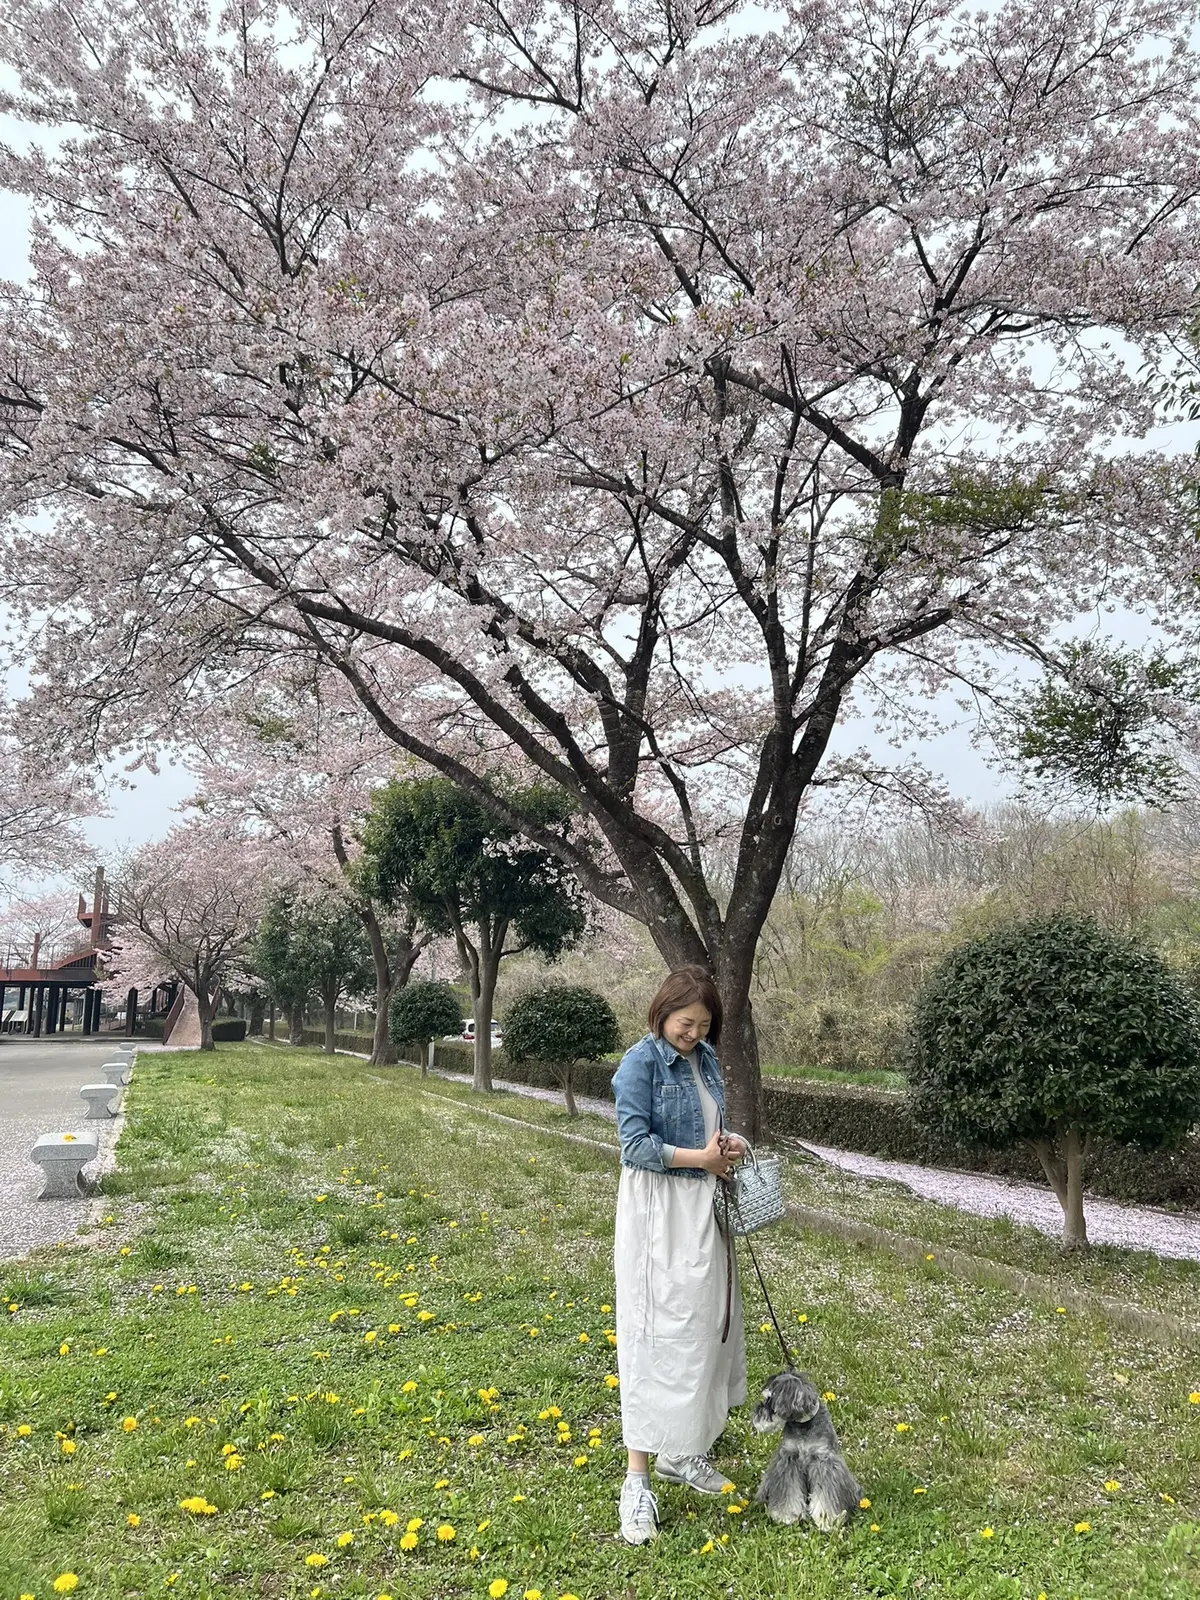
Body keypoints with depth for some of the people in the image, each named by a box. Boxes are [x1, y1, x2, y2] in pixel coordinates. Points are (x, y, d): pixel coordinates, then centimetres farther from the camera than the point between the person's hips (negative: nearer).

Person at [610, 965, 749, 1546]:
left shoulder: (705, 1060, 7)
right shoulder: (641, 1062, -14)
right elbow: (636, 1145, -19)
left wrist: (727, 1143, -2)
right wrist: (703, 1159, -17)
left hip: (702, 1210, 8)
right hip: (658, 1213, -8)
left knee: (704, 1325, 14)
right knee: (657, 1333, -5)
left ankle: (681, 1451, 30)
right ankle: (638, 1480, 3)